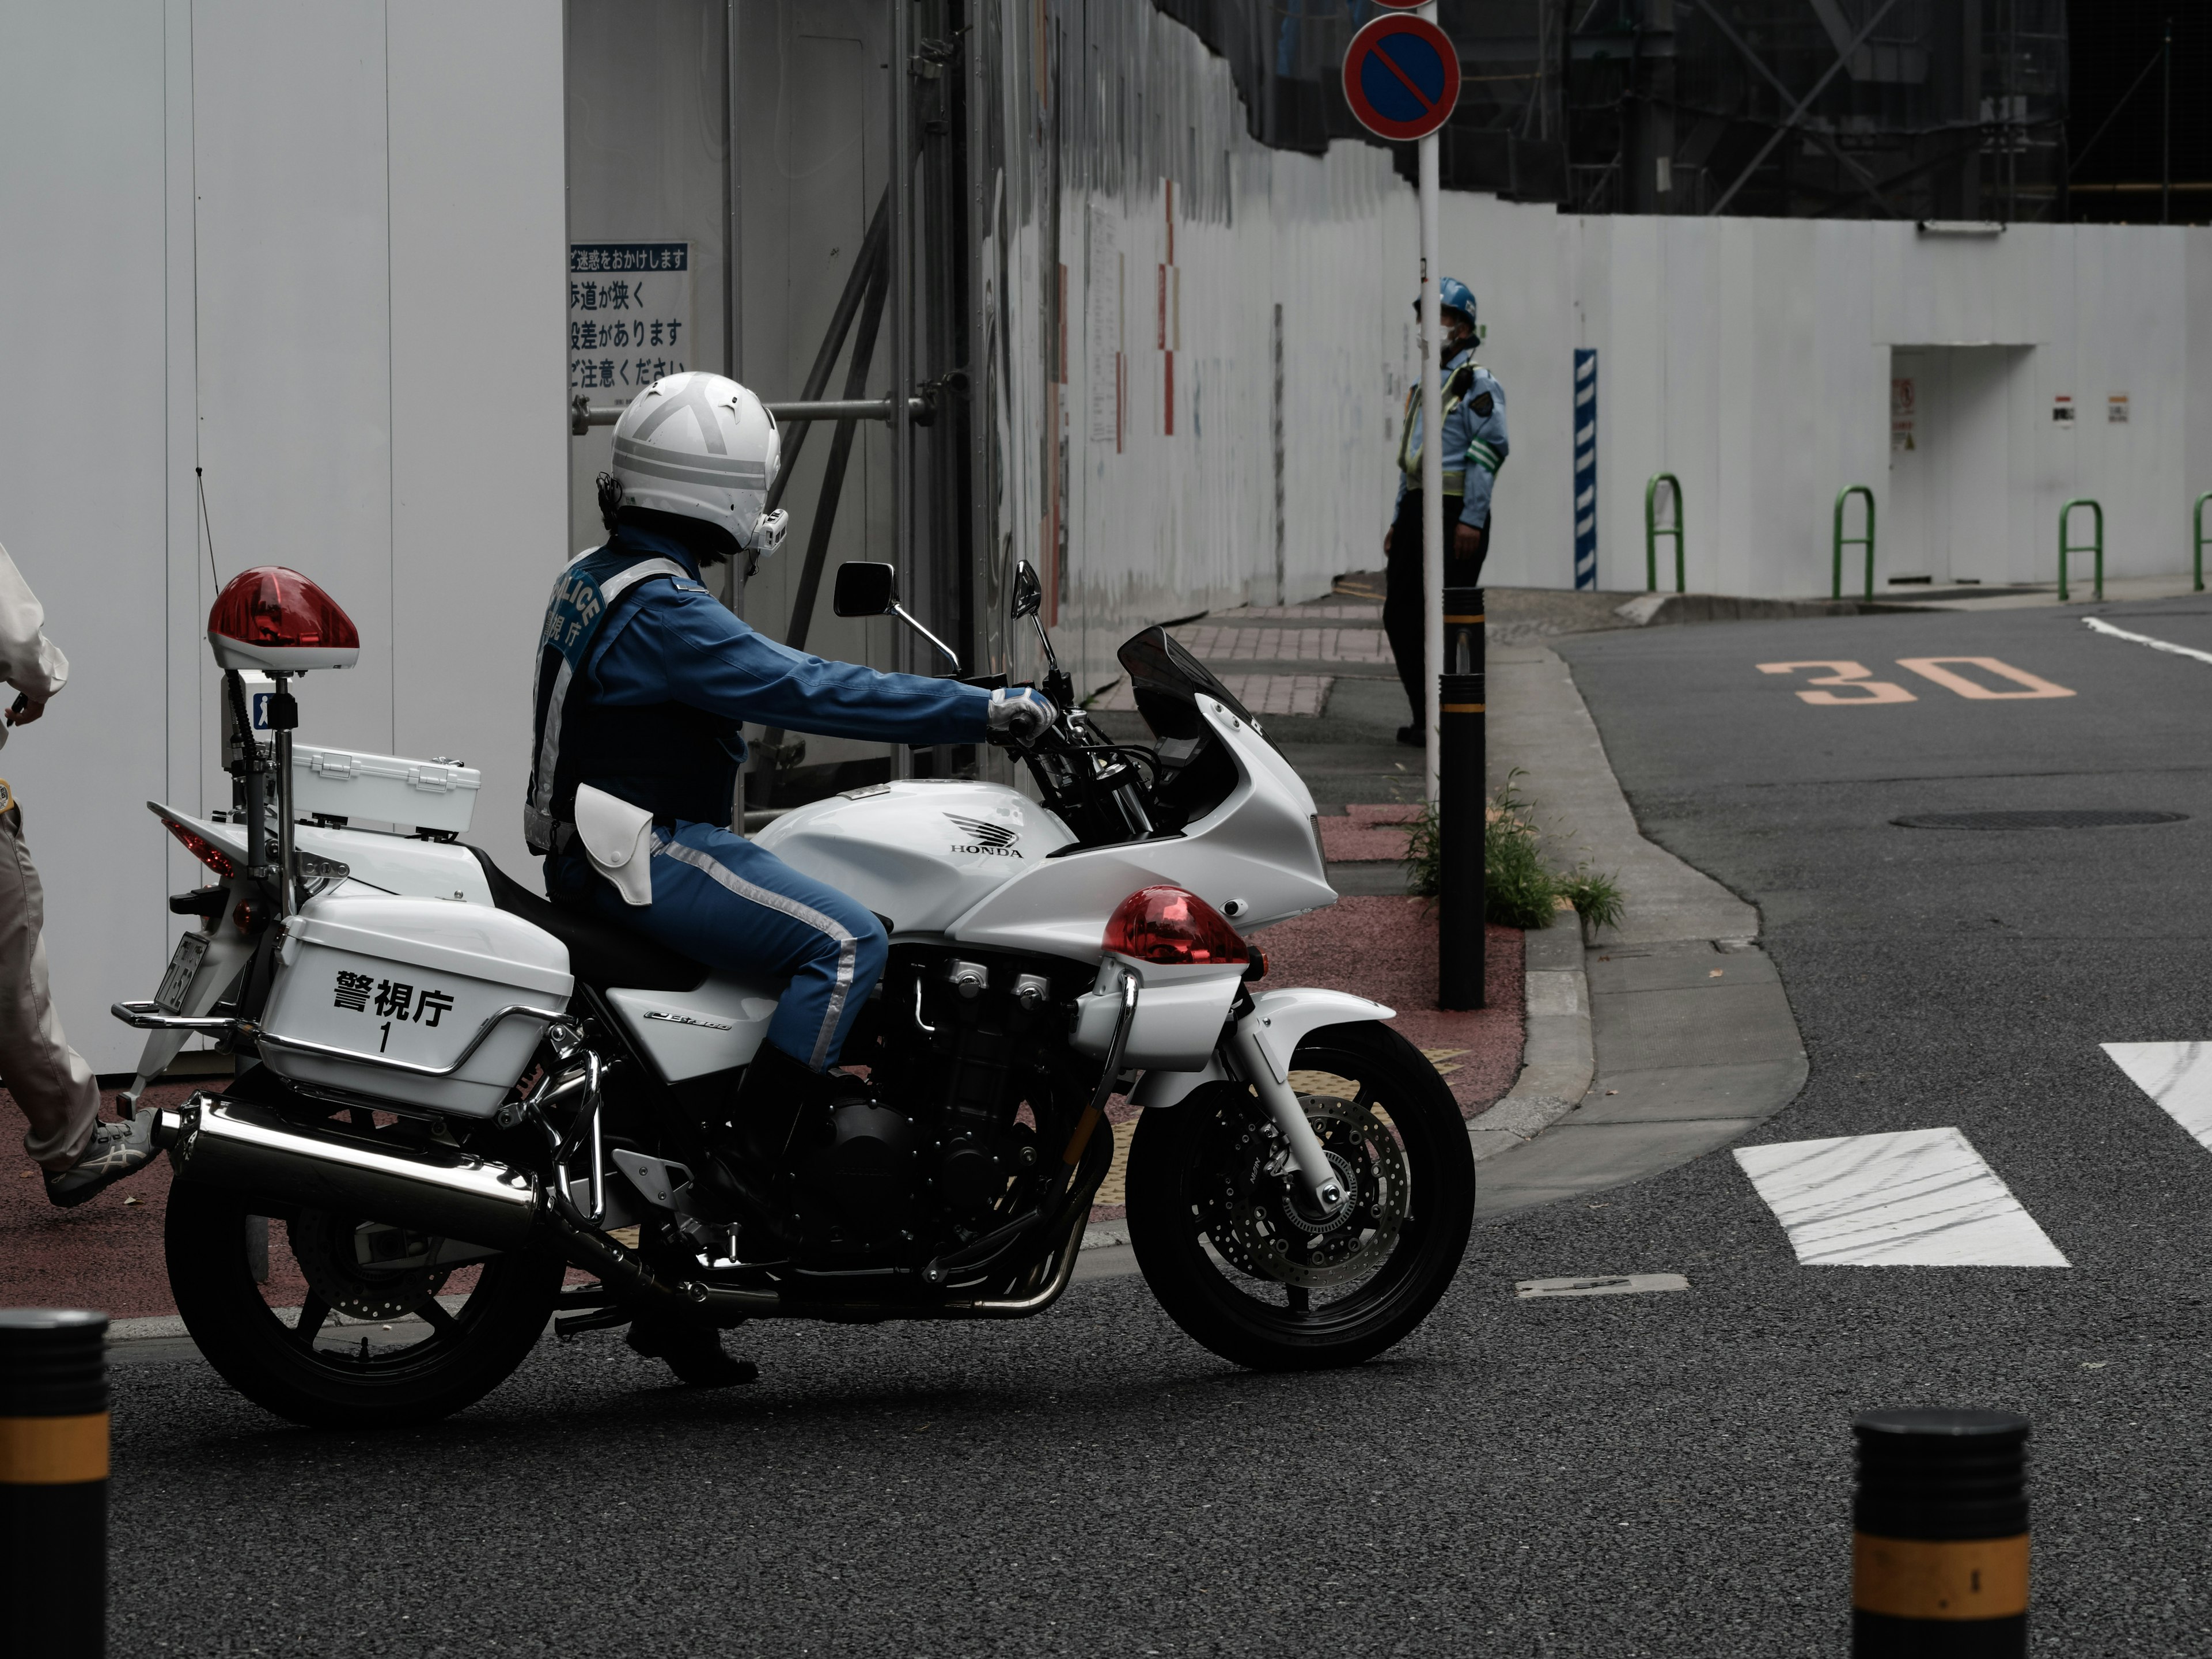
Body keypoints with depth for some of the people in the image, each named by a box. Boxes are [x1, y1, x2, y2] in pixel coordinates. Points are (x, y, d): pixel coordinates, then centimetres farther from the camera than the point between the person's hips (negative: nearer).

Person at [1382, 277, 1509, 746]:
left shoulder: (1478, 383, -7)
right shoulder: (1424, 386, 20)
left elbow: (1491, 448, -15)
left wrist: (1472, 520, -21)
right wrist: (1398, 522, 21)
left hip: (1454, 511, -9)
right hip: (1417, 508, 9)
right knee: (1400, 614, 7)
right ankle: (1425, 717, 14)